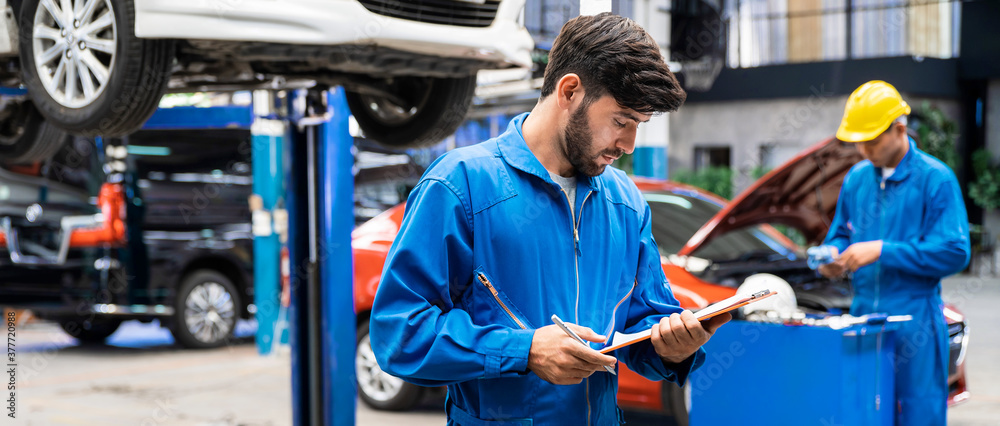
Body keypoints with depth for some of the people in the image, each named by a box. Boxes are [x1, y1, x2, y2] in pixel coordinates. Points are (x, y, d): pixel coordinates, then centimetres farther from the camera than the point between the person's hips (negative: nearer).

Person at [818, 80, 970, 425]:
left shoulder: (935, 179, -6)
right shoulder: (857, 177, 12)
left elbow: (954, 252, -11)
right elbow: (840, 232, 23)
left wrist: (882, 251, -16)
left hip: (915, 319, -5)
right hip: (863, 315, 5)